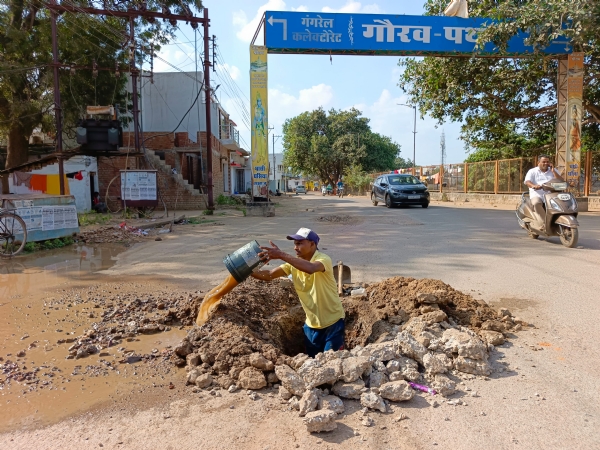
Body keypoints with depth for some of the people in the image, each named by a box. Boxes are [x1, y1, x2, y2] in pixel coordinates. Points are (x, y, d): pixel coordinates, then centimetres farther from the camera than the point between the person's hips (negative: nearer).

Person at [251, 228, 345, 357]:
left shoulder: (323, 259, -21)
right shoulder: (294, 263, -3)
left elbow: (310, 268, -45)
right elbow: (269, 275, -9)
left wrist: (281, 255, -47)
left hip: (332, 322, -6)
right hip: (311, 323, 6)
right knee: (312, 359, 15)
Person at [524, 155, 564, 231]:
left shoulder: (553, 171, 21)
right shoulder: (532, 171, 11)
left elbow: (561, 181, 8)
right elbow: (527, 182, -8)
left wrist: (553, 171, -1)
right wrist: (533, 186, -32)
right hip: (537, 195, -3)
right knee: (536, 203, -37)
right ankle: (543, 224, -34)